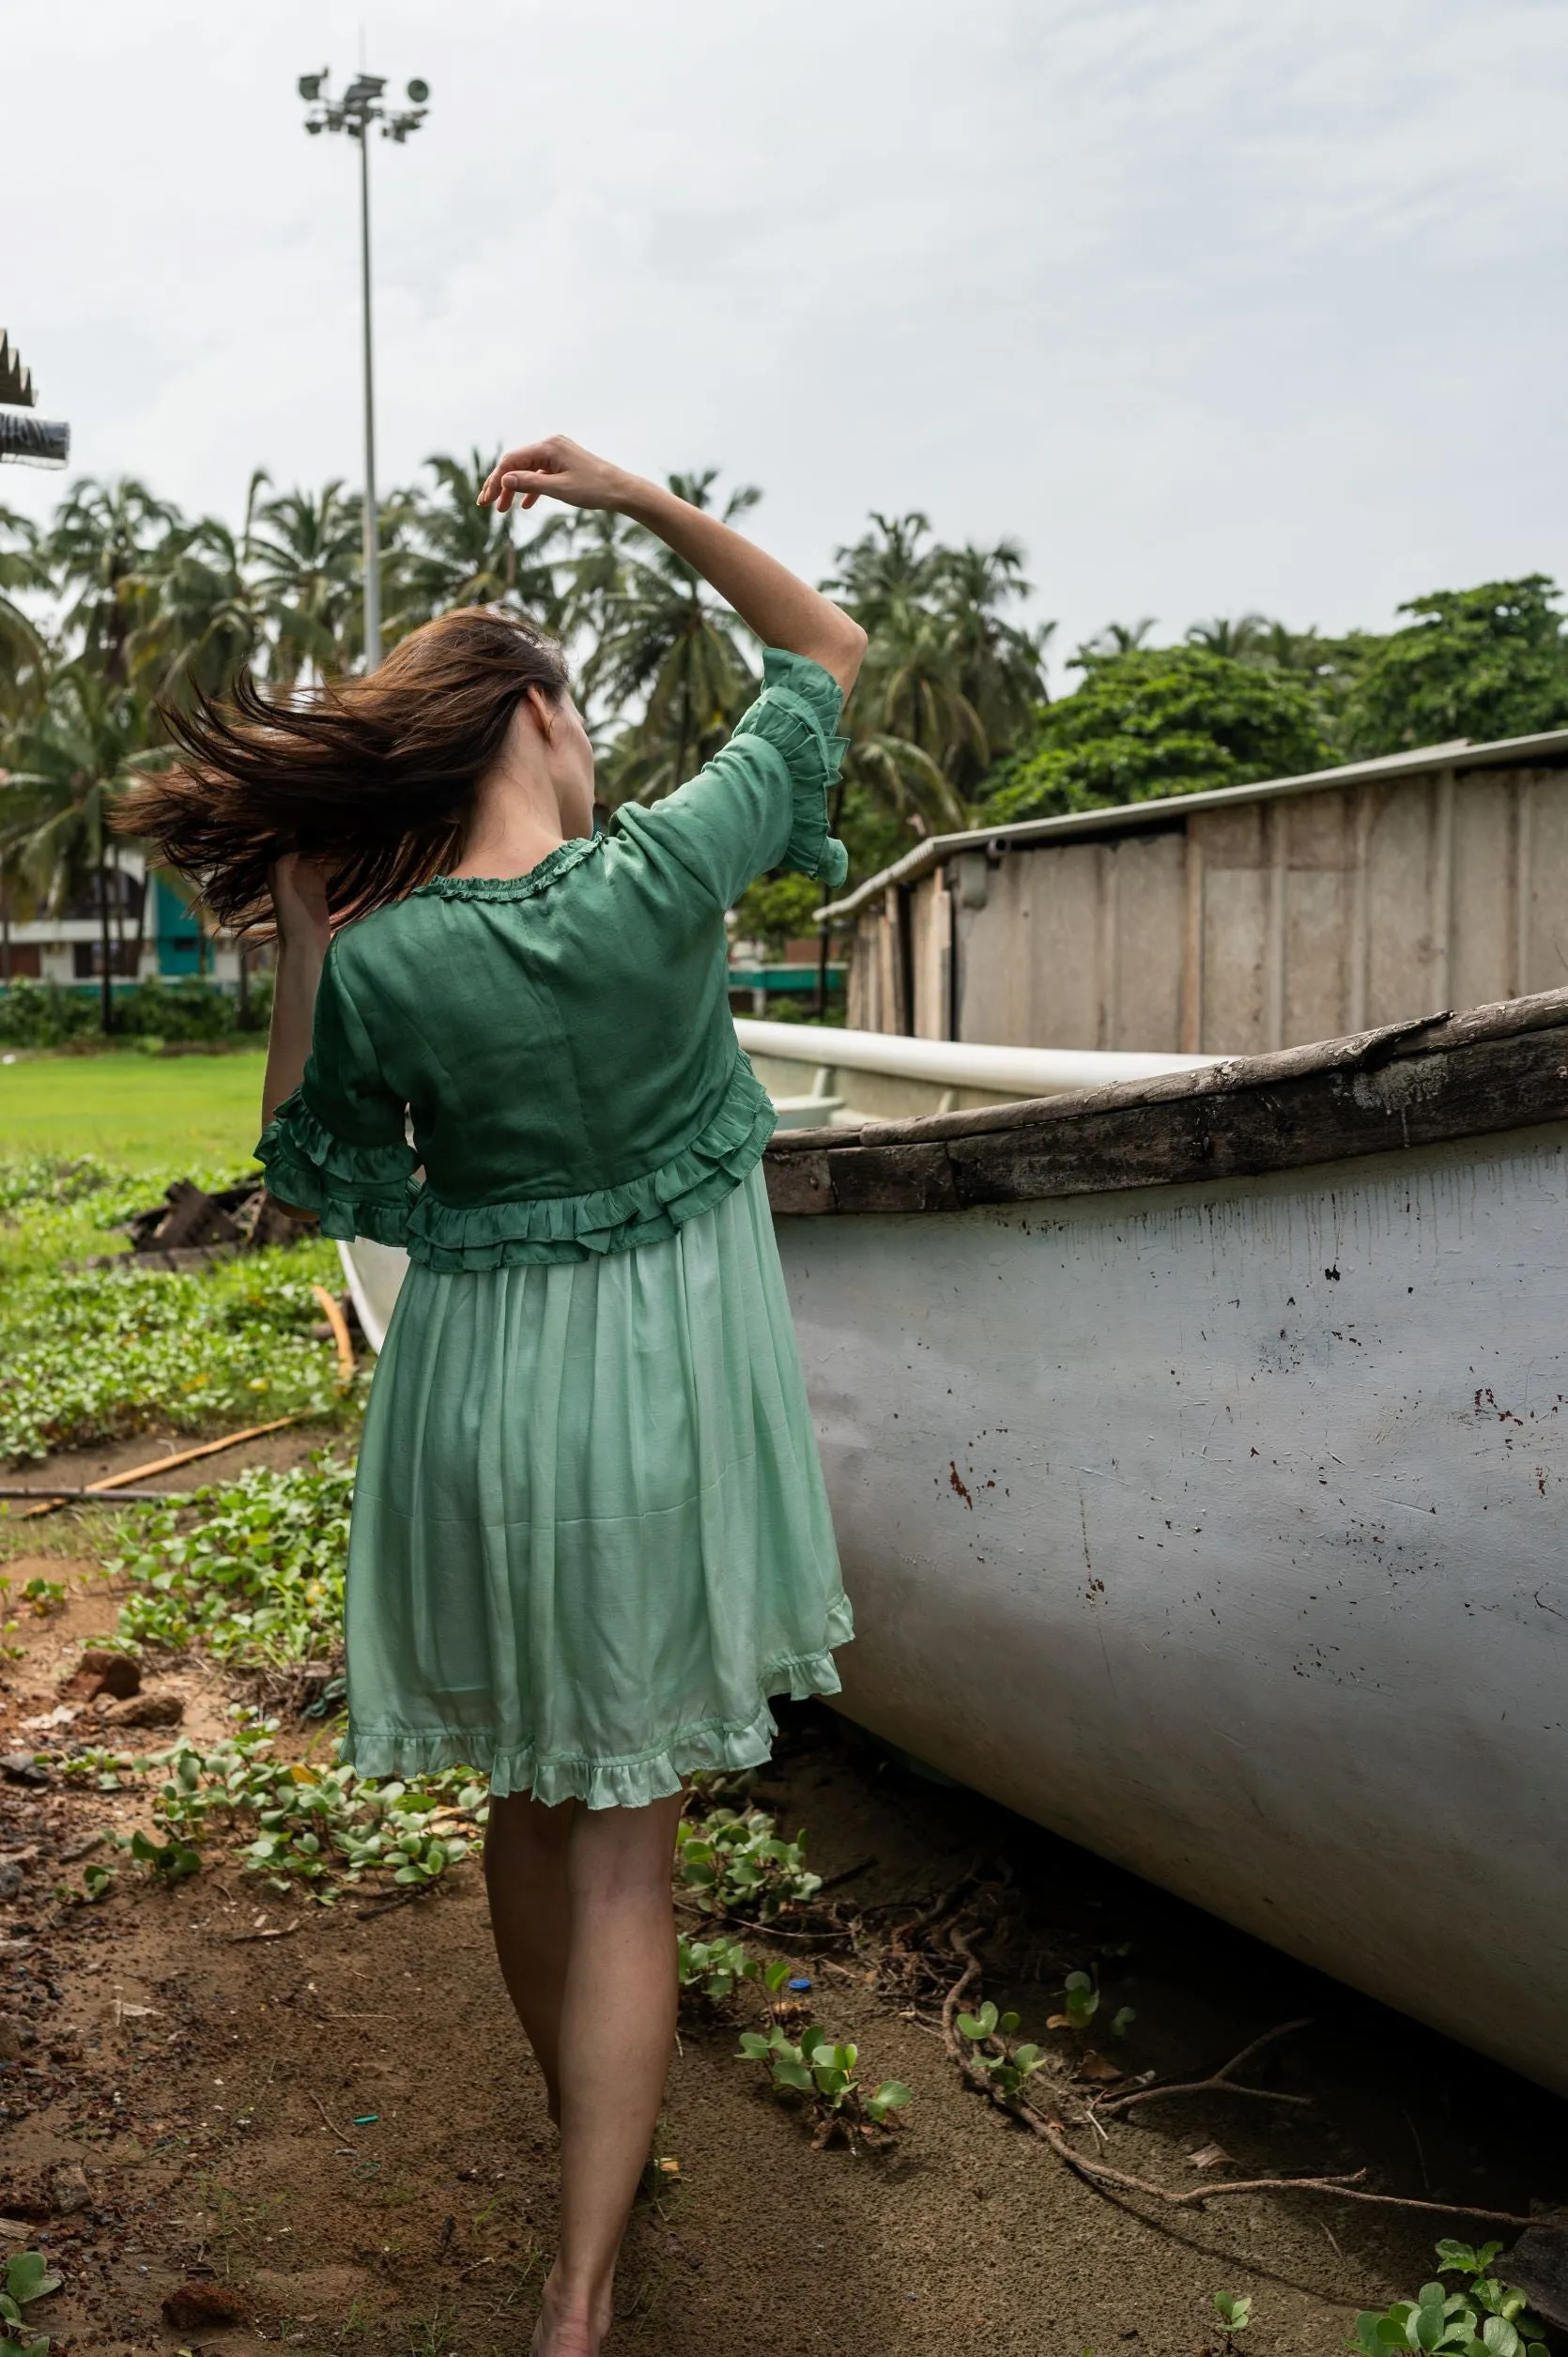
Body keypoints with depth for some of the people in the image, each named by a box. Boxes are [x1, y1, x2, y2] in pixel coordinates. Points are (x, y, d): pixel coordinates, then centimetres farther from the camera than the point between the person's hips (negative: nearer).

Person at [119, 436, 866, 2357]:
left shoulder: (375, 965, -11)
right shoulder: (661, 871, -15)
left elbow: (317, 1173, 7)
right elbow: (827, 652, 0)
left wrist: (296, 940, 2)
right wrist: (642, 499, 1)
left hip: (481, 1395, 2)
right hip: (658, 1377, -2)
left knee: (523, 1797, 22)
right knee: (618, 1840, 6)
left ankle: (587, 2134, 43)